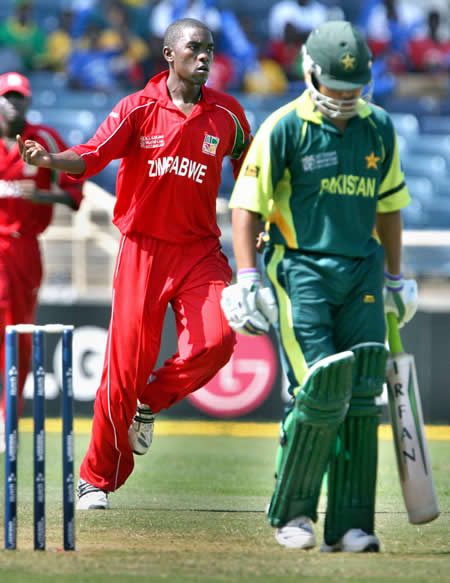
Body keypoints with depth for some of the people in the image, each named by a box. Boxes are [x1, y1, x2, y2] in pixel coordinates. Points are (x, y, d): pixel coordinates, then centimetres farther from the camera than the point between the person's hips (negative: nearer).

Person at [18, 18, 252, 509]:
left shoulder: (227, 114, 4)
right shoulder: (138, 109, -4)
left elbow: (247, 169, 20)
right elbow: (91, 157, -15)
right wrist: (48, 160, -34)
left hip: (200, 249, 2)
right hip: (143, 248, -2)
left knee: (216, 339, -21)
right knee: (127, 362, -5)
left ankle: (151, 403, 10)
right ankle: (96, 479, 10)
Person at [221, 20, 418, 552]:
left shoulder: (379, 129, 9)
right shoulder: (285, 128, -6)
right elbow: (247, 204, -5)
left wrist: (395, 277, 23)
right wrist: (247, 278, -13)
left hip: (361, 272, 5)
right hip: (300, 272, -5)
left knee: (361, 399, -2)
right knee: (321, 393, -13)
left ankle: (349, 526, 3)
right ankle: (291, 512, 5)